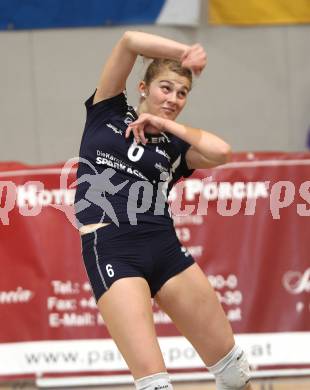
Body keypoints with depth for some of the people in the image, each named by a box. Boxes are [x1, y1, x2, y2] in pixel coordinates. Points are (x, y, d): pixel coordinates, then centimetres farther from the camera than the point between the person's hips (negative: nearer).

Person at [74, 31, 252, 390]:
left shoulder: (174, 147, 15)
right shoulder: (107, 113, 11)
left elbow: (221, 152, -7)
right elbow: (129, 41, 1)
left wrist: (166, 124, 2)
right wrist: (185, 52, 1)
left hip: (164, 248, 4)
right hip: (110, 251, -4)